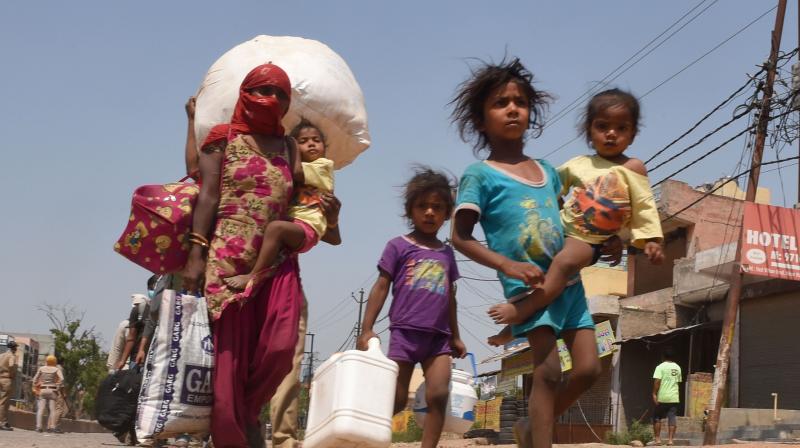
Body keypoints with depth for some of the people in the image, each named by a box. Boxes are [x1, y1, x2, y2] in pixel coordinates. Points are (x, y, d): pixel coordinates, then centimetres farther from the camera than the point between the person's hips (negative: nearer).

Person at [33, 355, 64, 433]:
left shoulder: (41, 368, 8)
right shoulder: (57, 369, 2)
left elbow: (35, 379, 4)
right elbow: (61, 379, -11)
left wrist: (36, 388, 8)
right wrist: (57, 388, -3)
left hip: (42, 390, 2)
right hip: (52, 390, -2)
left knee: (41, 409, -5)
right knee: (52, 409, -3)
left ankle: (38, 427, -14)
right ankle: (52, 427, -12)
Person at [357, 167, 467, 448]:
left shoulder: (446, 253, 15)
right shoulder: (398, 246, 2)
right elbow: (381, 288, 0)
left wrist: (455, 336, 22)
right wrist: (366, 329, -6)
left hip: (438, 336, 4)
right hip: (405, 332, -4)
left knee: (439, 395, -11)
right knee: (396, 400, -1)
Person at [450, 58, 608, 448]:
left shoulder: (548, 171, 16)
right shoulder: (480, 175, -3)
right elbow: (461, 237, -8)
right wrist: (508, 265, -21)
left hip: (569, 281, 6)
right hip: (528, 284, -6)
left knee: (588, 369, 1)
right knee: (548, 371, -14)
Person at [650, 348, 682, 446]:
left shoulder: (661, 367, -7)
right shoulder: (677, 367, 9)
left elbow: (657, 381, -15)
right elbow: (679, 382, 16)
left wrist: (654, 394, -15)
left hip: (662, 397, -4)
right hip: (674, 397, 4)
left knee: (657, 417, 7)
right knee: (672, 418, 1)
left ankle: (657, 439, 6)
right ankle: (670, 439, -4)